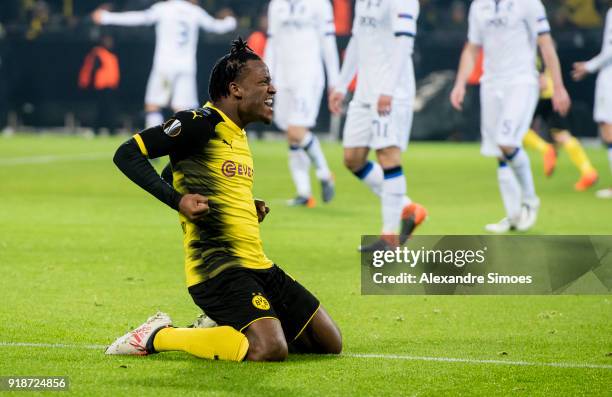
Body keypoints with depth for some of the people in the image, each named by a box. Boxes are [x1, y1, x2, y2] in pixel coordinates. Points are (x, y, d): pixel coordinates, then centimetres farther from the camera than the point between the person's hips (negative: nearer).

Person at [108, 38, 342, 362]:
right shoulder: (201, 122, -9)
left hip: (257, 267, 9)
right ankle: (157, 336, -10)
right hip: (218, 268, -9)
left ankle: (225, 332, 16)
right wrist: (177, 199, -20)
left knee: (329, 342, 7)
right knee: (269, 350, -28)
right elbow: (127, 154, -12)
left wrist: (252, 211, 13)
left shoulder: (238, 134, 18)